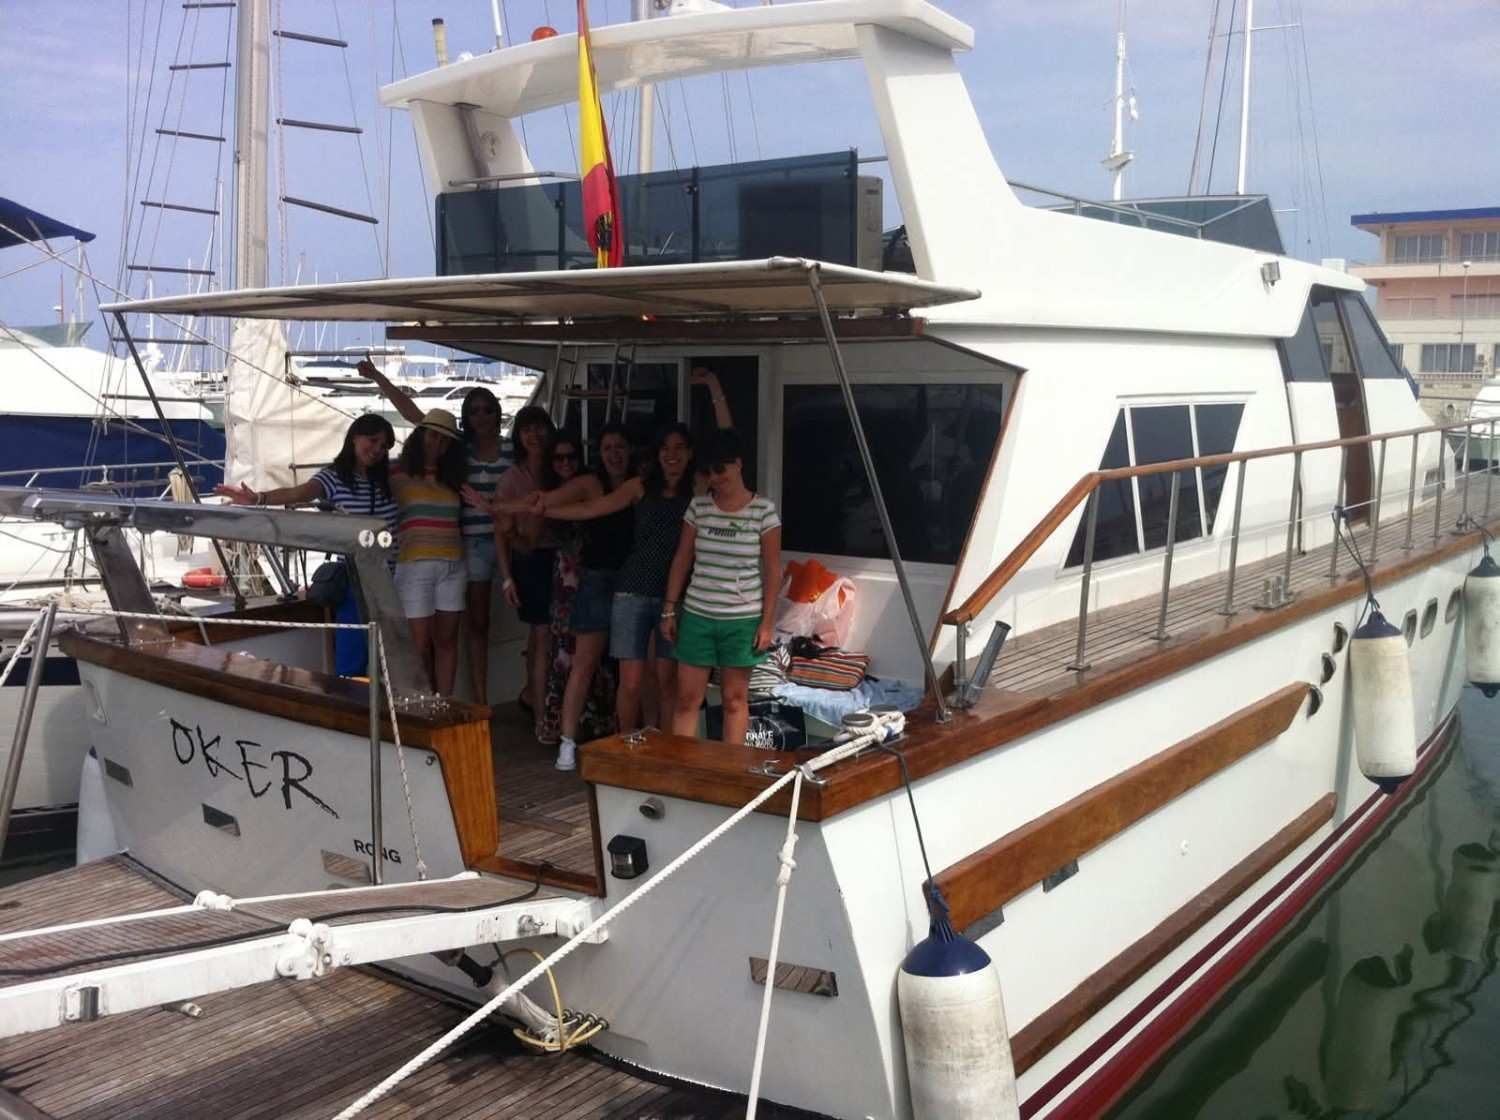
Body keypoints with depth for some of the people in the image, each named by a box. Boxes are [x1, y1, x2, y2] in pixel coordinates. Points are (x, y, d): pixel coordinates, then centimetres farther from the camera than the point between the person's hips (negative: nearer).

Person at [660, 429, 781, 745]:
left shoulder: (763, 510, -7)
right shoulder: (698, 506, 2)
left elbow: (772, 571, -4)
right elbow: (682, 560, 8)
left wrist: (766, 623, -7)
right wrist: (669, 609, 5)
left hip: (742, 619, -3)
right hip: (697, 615, 3)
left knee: (735, 698, 7)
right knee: (686, 697, 4)